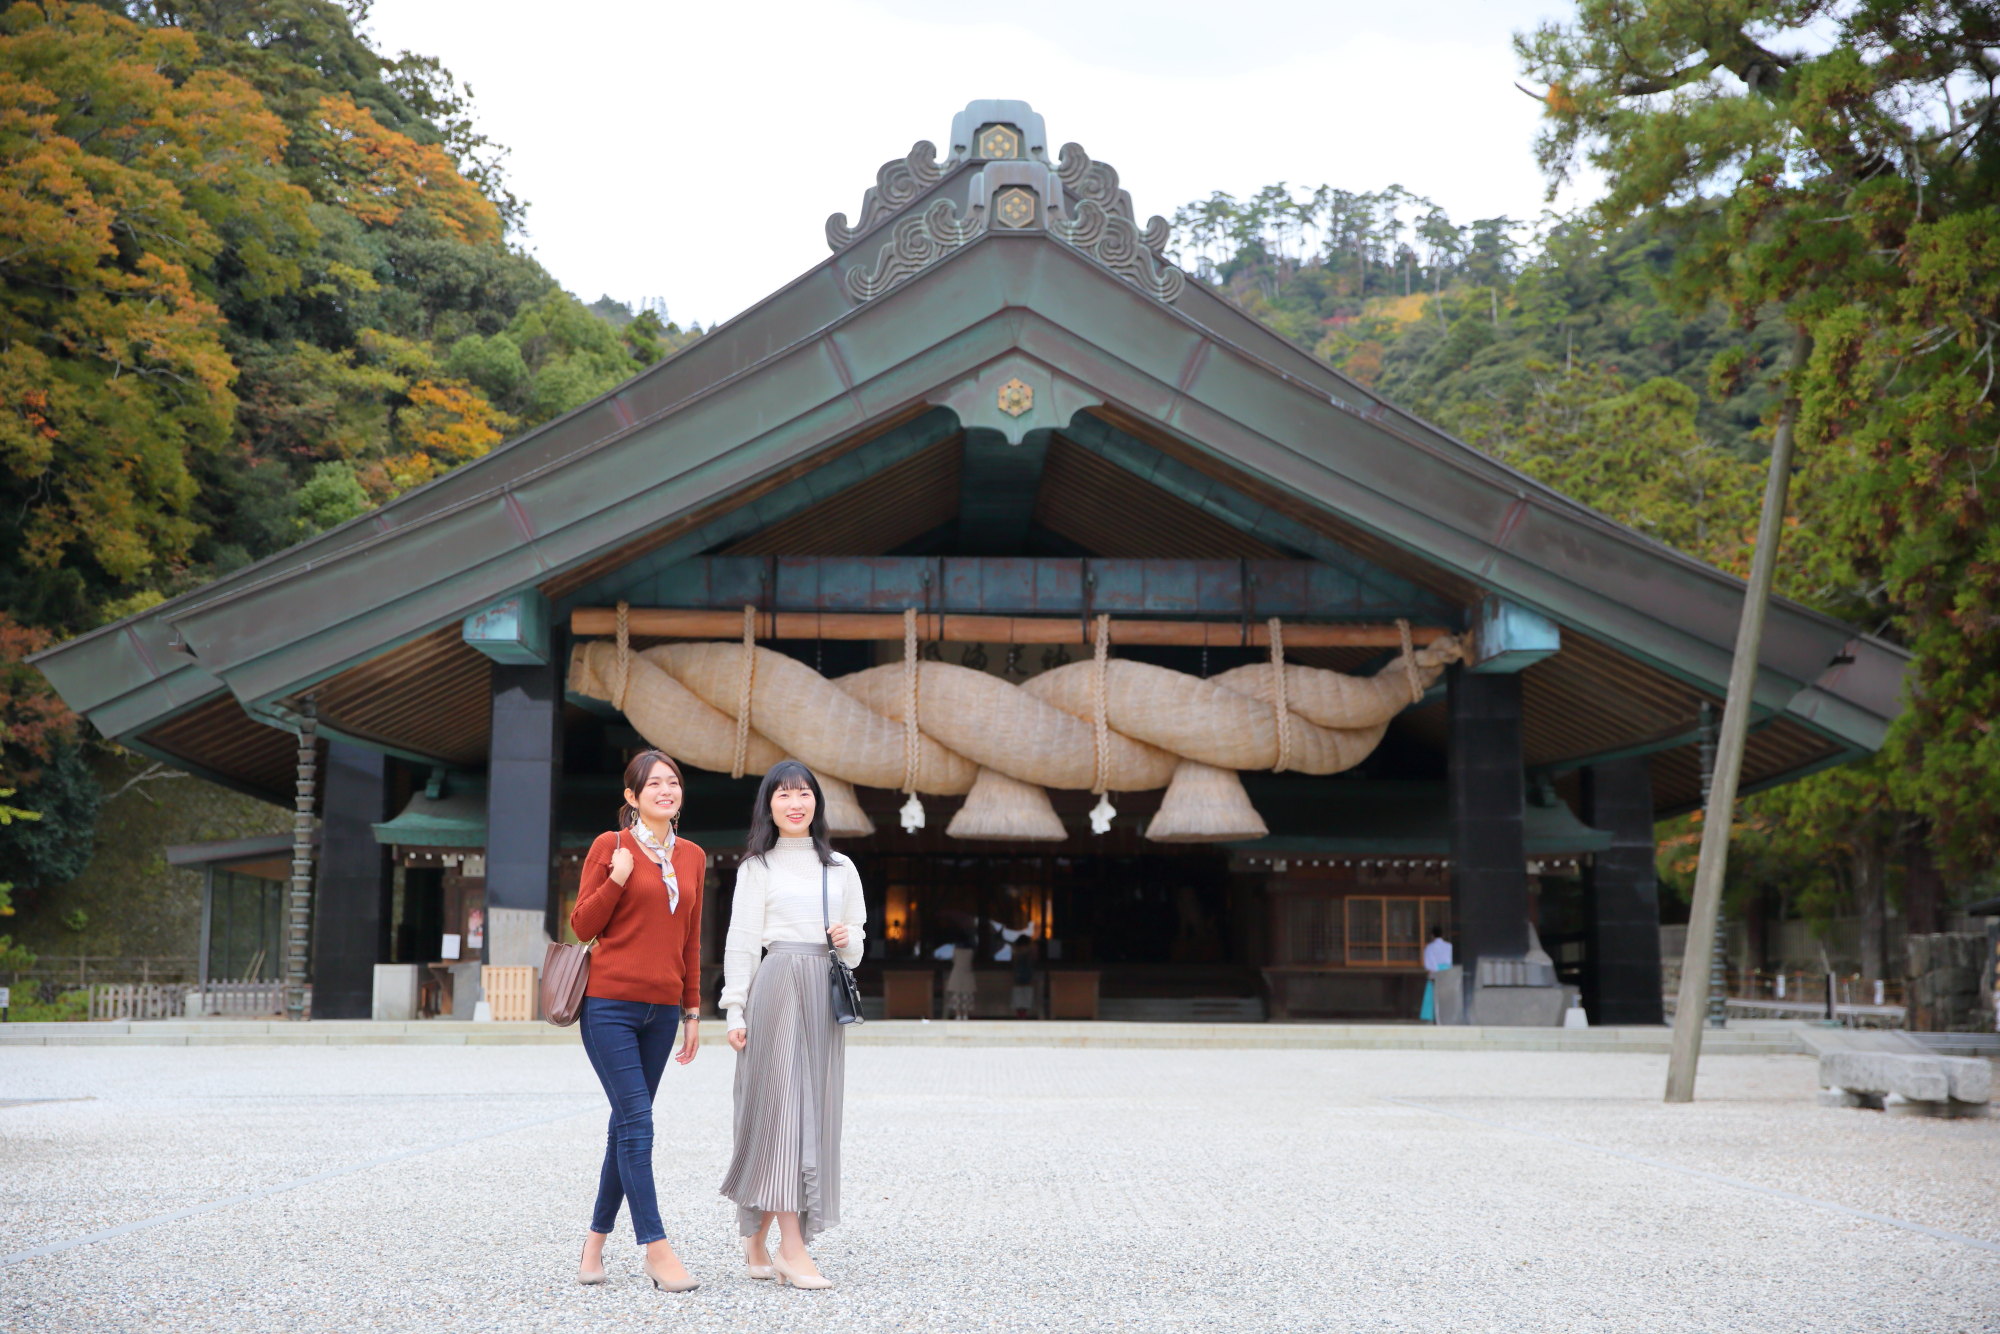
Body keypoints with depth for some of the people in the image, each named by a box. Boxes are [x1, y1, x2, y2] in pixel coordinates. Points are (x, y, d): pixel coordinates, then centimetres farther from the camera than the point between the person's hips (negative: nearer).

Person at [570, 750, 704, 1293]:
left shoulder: (691, 856, 12)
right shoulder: (611, 847, -2)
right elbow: (582, 925, -2)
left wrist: (692, 1011, 15)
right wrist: (618, 880, -16)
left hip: (661, 1008, 5)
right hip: (610, 1004, -5)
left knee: (628, 1124, 10)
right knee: (637, 1122, -9)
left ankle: (597, 1238, 22)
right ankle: (656, 1249, -5)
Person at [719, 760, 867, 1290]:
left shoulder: (840, 868, 16)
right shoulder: (757, 867, 4)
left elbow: (857, 939, 20)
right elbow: (741, 942, 0)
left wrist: (849, 942, -3)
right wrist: (735, 1010, -8)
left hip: (825, 992, 5)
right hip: (775, 986, -5)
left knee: (813, 1106, 3)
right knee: (780, 1104, -9)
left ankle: (757, 1240, 13)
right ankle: (791, 1248, -10)